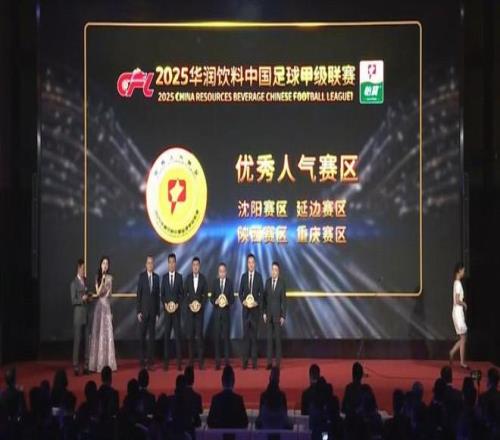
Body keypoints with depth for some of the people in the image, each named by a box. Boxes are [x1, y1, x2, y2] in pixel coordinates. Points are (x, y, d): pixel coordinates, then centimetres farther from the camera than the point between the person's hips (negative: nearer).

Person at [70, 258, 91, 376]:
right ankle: (76, 366, -2)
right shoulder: (74, 283, -9)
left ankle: (86, 365, 15)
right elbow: (73, 301, -12)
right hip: (78, 315, -7)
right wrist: (82, 299, -25)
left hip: (86, 314, 7)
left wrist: (89, 298, 2)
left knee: (86, 340, 8)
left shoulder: (85, 280, 13)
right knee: (77, 341, -5)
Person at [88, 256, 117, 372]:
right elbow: (98, 293, -6)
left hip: (107, 306, 1)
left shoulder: (110, 277, 6)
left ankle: (108, 362, 3)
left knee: (108, 332, -1)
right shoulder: (98, 277, 3)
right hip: (99, 306, -1)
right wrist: (102, 281, -16)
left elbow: (109, 294, 9)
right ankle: (98, 362, 2)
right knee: (98, 332, -1)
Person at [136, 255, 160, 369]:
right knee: (142, 336, -1)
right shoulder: (141, 276, -2)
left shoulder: (156, 277, 7)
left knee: (152, 335, 5)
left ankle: (150, 360, 9)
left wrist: (158, 312, 5)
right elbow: (138, 294, -3)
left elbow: (158, 295, 8)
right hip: (143, 310, -3)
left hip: (153, 310, 3)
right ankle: (142, 360, 5)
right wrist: (138, 311, -8)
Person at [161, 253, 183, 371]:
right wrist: (165, 304, -7)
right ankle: (166, 361, 4)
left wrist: (177, 304, -9)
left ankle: (179, 361, 1)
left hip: (177, 309, -1)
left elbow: (181, 293, 4)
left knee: (177, 333, -2)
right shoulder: (164, 277, 8)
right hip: (167, 309, 1)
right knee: (166, 334, 1)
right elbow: (162, 294, 8)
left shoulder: (179, 276, 4)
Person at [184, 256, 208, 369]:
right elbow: (185, 293, 7)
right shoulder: (188, 278, 5)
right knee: (190, 334, 1)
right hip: (190, 309, 1)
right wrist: (189, 304, -6)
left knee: (199, 334, -5)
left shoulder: (203, 278, 1)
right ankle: (190, 359, 7)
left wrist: (201, 304, -9)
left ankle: (200, 360, -1)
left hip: (200, 309, -1)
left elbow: (206, 293, 3)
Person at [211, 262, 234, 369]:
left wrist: (228, 302, -17)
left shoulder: (230, 282, 2)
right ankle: (217, 361, 3)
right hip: (217, 312, 1)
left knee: (226, 336, 2)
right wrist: (215, 302, -13)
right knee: (216, 337, 0)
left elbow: (232, 298, 2)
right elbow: (211, 297, 7)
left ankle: (227, 360, 8)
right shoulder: (214, 282, 7)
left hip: (226, 312, -1)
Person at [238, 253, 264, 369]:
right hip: (245, 308, 2)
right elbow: (240, 292, 9)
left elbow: (261, 292, 1)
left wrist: (257, 302, -13)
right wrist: (243, 301, -8)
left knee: (254, 334, 0)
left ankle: (254, 361, 4)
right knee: (246, 334, 2)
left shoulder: (259, 276, 1)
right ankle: (245, 361, 4)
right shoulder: (244, 276, 8)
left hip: (255, 308, -2)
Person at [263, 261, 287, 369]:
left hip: (277, 314, -3)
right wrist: (264, 312, 3)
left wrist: (283, 316, -8)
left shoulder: (282, 282, -6)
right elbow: (264, 297, 9)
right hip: (268, 314, 3)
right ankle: (269, 362, 6)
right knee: (269, 338, 4)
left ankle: (278, 362, 4)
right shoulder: (268, 281, 6)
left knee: (277, 338, -1)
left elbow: (284, 300, -6)